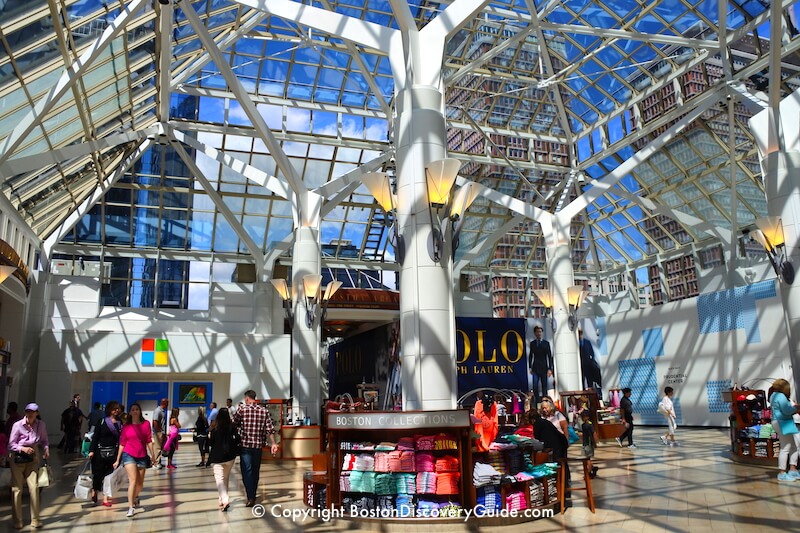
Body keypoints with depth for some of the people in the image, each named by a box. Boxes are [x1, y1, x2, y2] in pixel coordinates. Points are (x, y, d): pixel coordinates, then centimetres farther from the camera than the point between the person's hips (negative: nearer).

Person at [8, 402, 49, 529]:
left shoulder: (41, 425, -9)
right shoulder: (18, 425, -16)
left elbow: (44, 440, 4)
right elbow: (11, 445, -9)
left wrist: (46, 448, -16)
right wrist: (23, 448, -25)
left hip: (33, 458, 1)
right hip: (18, 458, -1)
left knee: (34, 487, -5)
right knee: (17, 489, 4)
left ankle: (35, 519, 6)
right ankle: (17, 520, 18)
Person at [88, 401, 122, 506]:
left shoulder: (120, 423, 6)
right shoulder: (102, 421, 0)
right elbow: (95, 437, -1)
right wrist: (92, 450, -9)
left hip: (113, 453, 2)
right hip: (100, 451, -2)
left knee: (109, 475, 3)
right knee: (98, 474, 2)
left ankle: (105, 498, 8)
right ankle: (94, 492, 25)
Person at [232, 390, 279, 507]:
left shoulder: (242, 410, -6)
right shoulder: (264, 411, 2)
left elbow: (233, 426, -1)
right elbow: (270, 429, -2)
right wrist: (273, 443, 2)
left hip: (245, 445, -3)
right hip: (258, 445, 3)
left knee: (247, 471, -2)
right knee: (255, 471, 16)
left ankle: (251, 497, -12)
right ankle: (253, 495, 27)